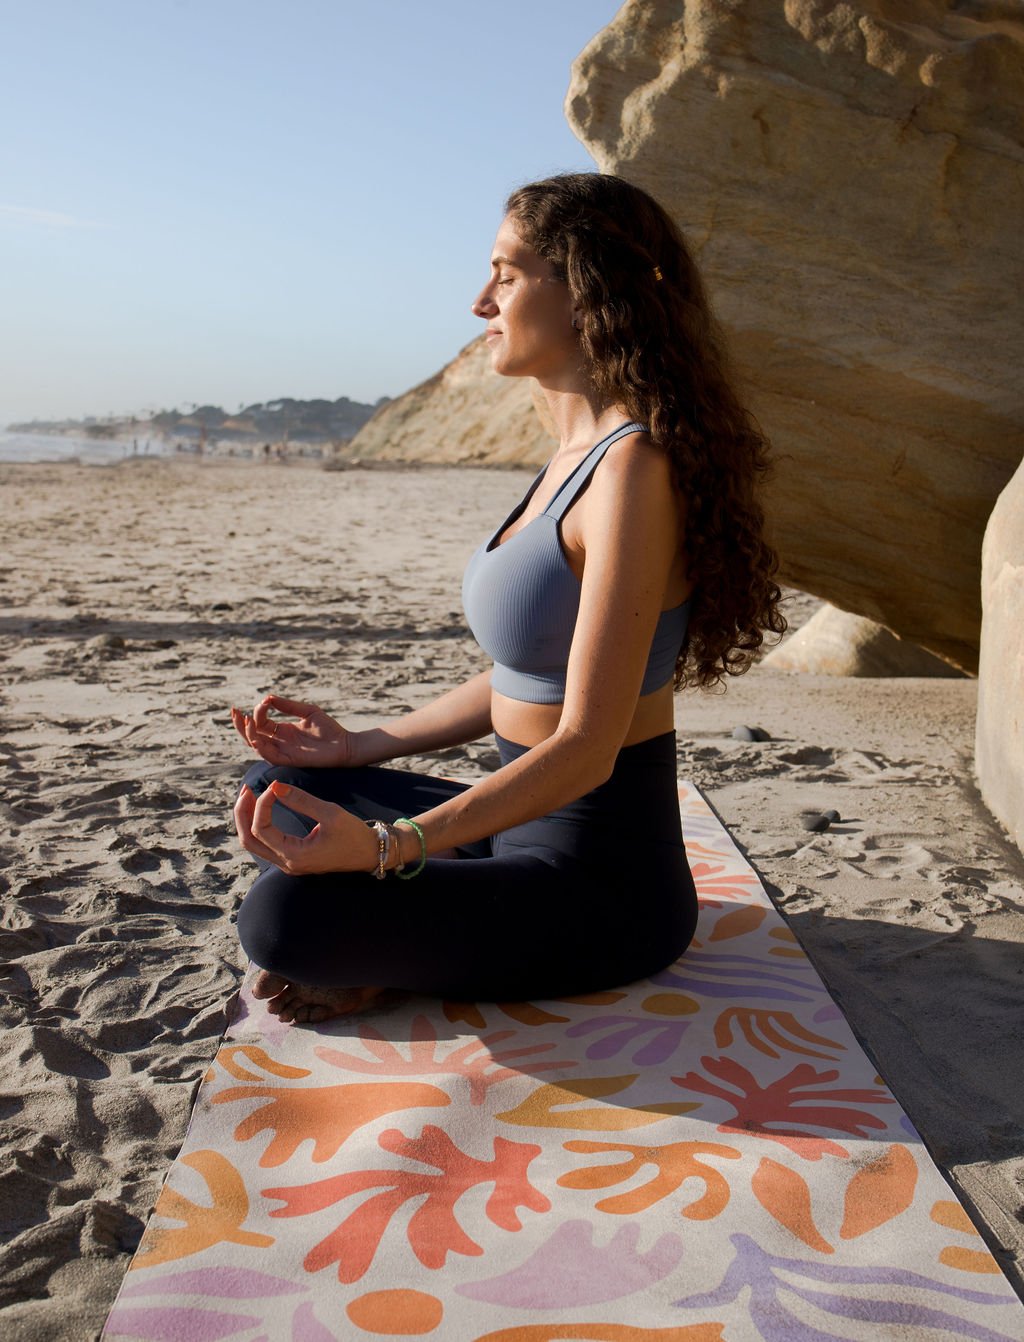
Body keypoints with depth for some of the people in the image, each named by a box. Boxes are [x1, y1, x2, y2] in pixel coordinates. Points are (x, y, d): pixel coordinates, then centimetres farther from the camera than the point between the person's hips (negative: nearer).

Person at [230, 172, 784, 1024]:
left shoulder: (636, 468, -21)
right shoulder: (577, 453, 9)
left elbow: (585, 747, -25)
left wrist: (383, 847, -31)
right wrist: (359, 747, 16)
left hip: (603, 879, -10)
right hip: (528, 824, 10)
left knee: (283, 915, -28)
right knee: (279, 781, 18)